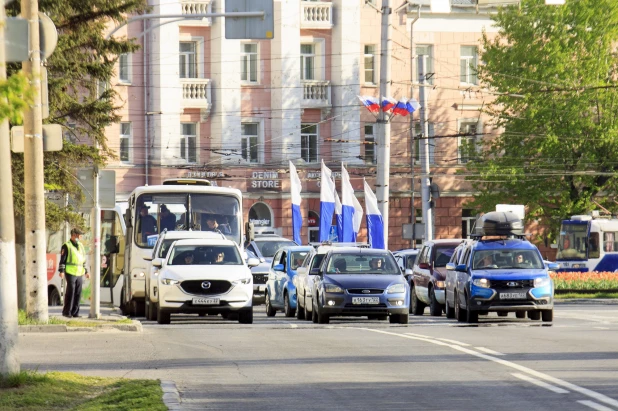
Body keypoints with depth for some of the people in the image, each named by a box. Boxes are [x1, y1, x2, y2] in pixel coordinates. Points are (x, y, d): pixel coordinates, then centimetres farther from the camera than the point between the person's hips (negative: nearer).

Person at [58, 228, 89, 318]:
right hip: (70, 273, -6)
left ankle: (75, 312, 7)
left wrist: (86, 271, 19)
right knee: (70, 292, -9)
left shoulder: (81, 246, 18)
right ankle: (66, 312, -3)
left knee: (78, 293, 3)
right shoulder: (66, 246, -2)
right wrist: (61, 271, -14)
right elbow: (62, 260, -6)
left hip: (79, 274, 6)